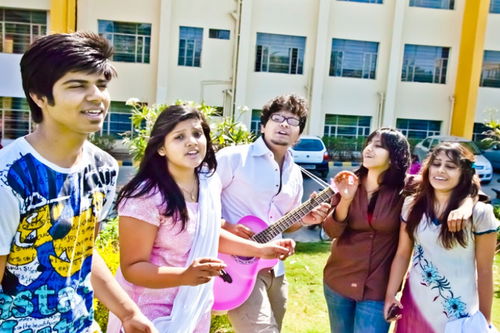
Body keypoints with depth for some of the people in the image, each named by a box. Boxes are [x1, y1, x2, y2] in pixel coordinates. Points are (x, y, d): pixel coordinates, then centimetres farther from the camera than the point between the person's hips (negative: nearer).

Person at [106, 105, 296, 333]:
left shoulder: (210, 182, -3)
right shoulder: (147, 197, -24)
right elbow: (132, 267, -20)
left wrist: (260, 249, 8)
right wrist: (184, 276, -34)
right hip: (152, 314, -6)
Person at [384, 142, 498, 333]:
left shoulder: (479, 213, -12)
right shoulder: (412, 205, -3)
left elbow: (484, 270, -6)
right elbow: (402, 254, 3)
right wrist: (390, 295, -1)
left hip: (459, 309, -3)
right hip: (415, 303, 3)